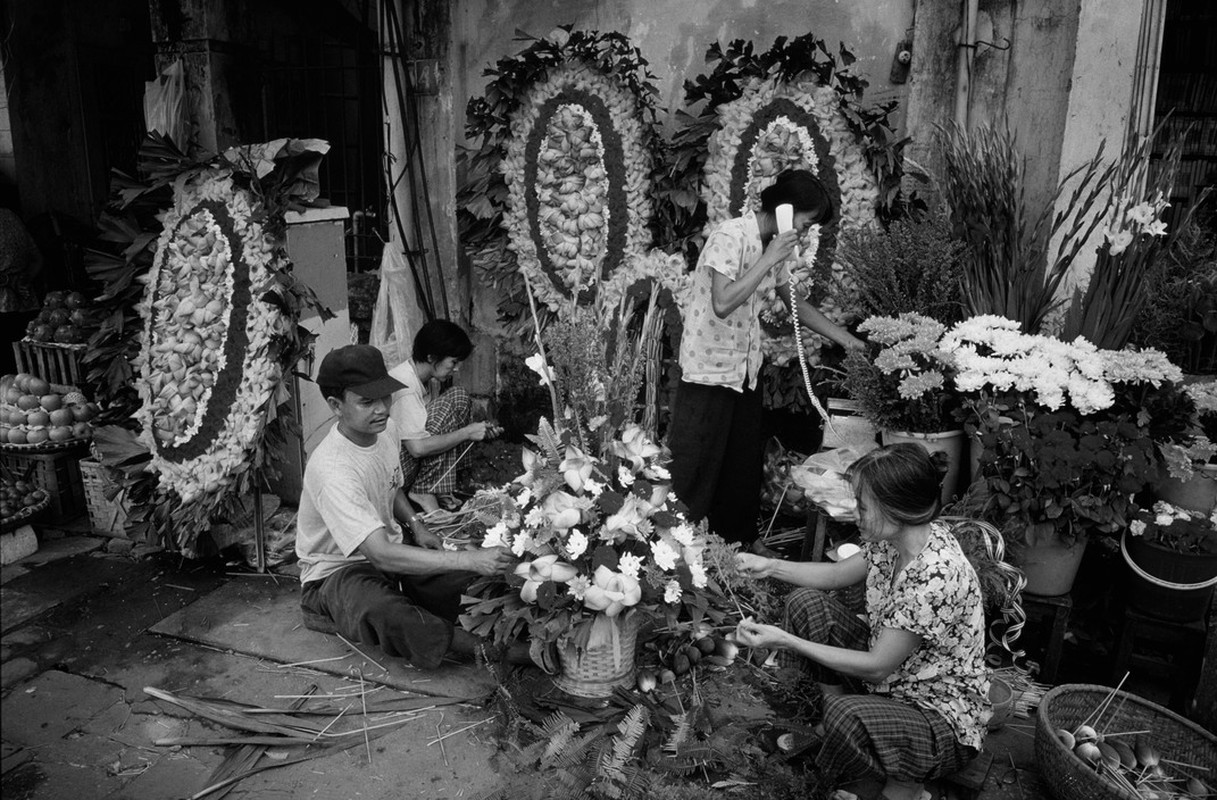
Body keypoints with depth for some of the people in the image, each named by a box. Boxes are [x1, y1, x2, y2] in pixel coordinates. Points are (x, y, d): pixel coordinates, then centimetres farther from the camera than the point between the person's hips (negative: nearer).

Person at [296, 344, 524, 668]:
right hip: (338, 571, -7)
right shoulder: (330, 469, -31)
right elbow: (382, 554, -39)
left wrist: (416, 525, -2)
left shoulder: (386, 429, -4)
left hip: (389, 549, 7)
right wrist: (468, 560, -44)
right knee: (386, 614, -42)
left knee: (485, 573, -17)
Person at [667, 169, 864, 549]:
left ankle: (739, 544, 28)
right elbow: (722, 304, -28)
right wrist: (769, 259, -25)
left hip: (746, 371, 8)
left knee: (745, 464, 14)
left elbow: (797, 303, 17)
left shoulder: (774, 245, 7)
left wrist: (851, 341, 17)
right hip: (708, 371, -8)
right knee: (696, 469, 0)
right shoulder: (730, 237, -18)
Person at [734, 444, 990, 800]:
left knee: (848, 716, -37)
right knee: (806, 602, -1)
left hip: (943, 714, -8)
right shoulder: (894, 539, -9)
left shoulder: (936, 575, -34)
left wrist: (786, 640, -28)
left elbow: (877, 666, -28)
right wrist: (771, 566, -3)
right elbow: (838, 574, 9)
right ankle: (830, 724, 8)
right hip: (890, 673, 8)